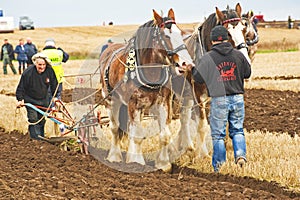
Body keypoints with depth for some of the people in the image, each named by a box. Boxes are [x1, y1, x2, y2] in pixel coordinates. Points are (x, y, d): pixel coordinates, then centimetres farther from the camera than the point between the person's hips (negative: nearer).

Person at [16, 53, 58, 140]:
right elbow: (21, 87, -13)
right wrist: (20, 99, -17)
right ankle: (36, 137, -14)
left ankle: (41, 137, 26)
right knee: (33, 119, -14)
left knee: (42, 120, 13)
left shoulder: (50, 71, -11)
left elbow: (54, 85, 4)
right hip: (30, 100, -4)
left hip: (43, 100, 4)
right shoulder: (28, 72, -21)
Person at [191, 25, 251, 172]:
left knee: (218, 134, 6)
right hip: (237, 98, 2)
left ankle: (218, 165, 9)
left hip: (219, 100, -2)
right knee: (237, 130, 15)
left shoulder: (208, 58, -8)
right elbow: (247, 73, 13)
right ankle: (240, 154, -5)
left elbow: (198, 77, -5)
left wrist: (191, 68, 17)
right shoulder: (238, 55, 0)